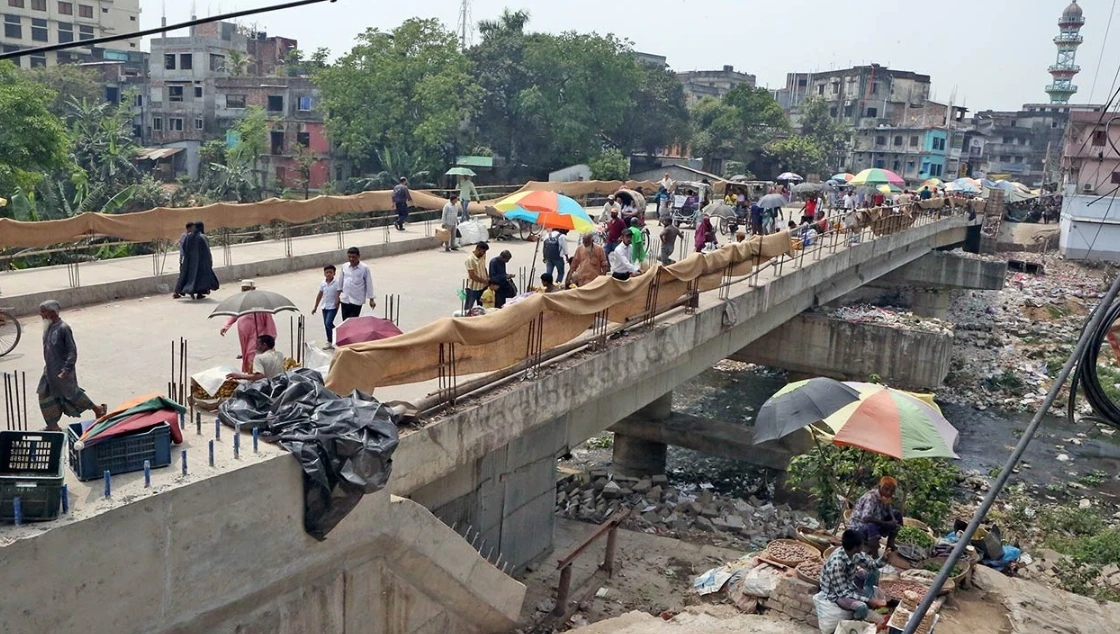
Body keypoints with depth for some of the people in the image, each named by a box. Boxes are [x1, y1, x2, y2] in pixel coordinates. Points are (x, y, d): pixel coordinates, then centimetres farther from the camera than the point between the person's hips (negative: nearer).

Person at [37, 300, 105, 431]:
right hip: (50, 370, 8)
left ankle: (97, 409, 21)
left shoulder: (63, 328, -20)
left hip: (62, 370, -8)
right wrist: (47, 366, 20)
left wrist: (67, 369, -25)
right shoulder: (49, 327, 5)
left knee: (71, 393, 3)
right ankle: (52, 426, 19)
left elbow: (72, 350, -20)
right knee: (45, 396, 9)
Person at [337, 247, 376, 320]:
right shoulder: (344, 266, 2)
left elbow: (369, 284, -5)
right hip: (344, 299, 4)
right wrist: (338, 296, 15)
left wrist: (371, 299, -3)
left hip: (357, 301, -4)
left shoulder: (364, 268, -10)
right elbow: (341, 282, 13)